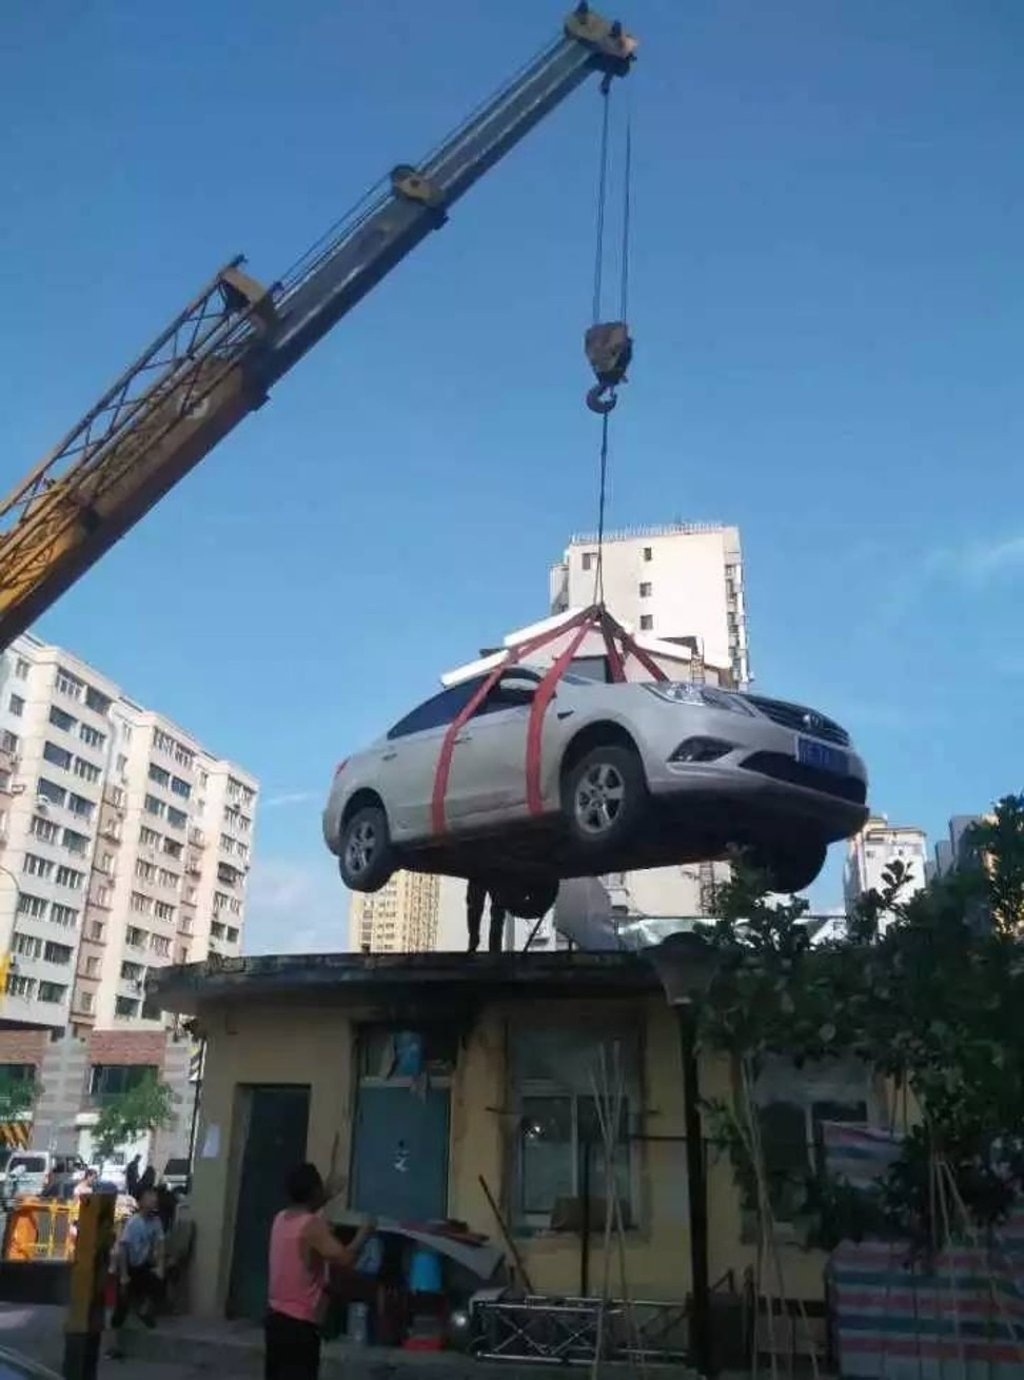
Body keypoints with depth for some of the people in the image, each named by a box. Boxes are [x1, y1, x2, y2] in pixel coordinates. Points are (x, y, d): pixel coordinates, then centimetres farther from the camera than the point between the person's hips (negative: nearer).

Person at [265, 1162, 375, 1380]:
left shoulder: (281, 1219, 6)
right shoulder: (313, 1225, -20)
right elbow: (344, 1259, -25)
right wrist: (364, 1233, -8)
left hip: (275, 1316, 9)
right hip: (299, 1323, -9)